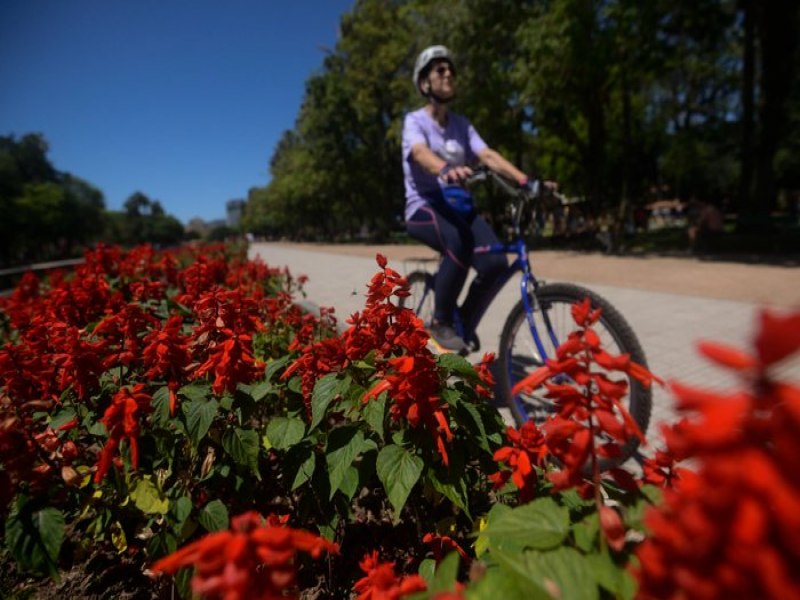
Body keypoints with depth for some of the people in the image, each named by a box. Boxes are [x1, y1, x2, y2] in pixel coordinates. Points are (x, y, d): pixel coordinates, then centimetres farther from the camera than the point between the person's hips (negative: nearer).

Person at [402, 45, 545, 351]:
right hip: (424, 207, -4)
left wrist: (528, 182, -18)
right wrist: (446, 170, -48)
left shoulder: (461, 124, 12)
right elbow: (421, 154, -25)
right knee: (459, 245, -37)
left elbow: (488, 156, -2)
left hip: (457, 206, 5)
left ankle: (464, 322, 4)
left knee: (495, 261, -21)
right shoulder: (414, 121, -2)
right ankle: (440, 322, -15)